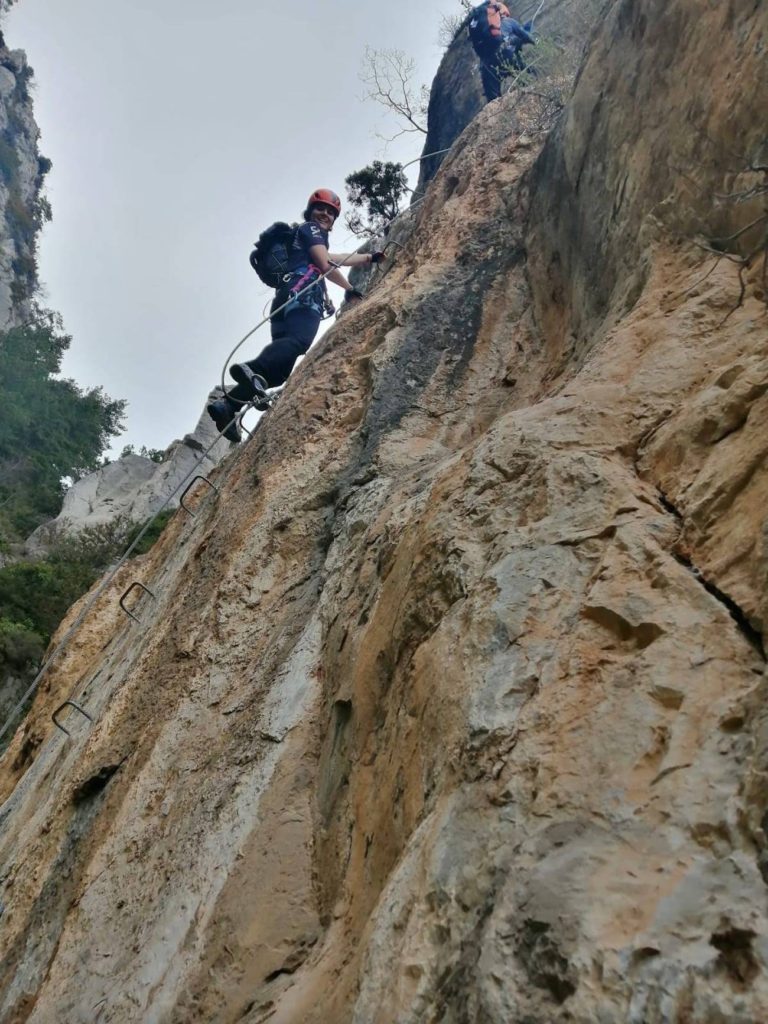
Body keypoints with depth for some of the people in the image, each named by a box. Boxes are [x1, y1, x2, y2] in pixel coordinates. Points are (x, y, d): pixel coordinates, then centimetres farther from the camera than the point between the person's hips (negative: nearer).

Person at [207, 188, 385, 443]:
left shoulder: (312, 235, 43)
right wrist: (349, 289, 13)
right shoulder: (310, 228, 15)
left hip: (287, 298, 8)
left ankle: (226, 405, -19)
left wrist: (371, 257, 58)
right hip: (301, 293, -8)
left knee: (280, 367, -7)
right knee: (299, 340, -36)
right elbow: (326, 265, 2)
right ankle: (253, 370, -61)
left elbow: (337, 259, 53)